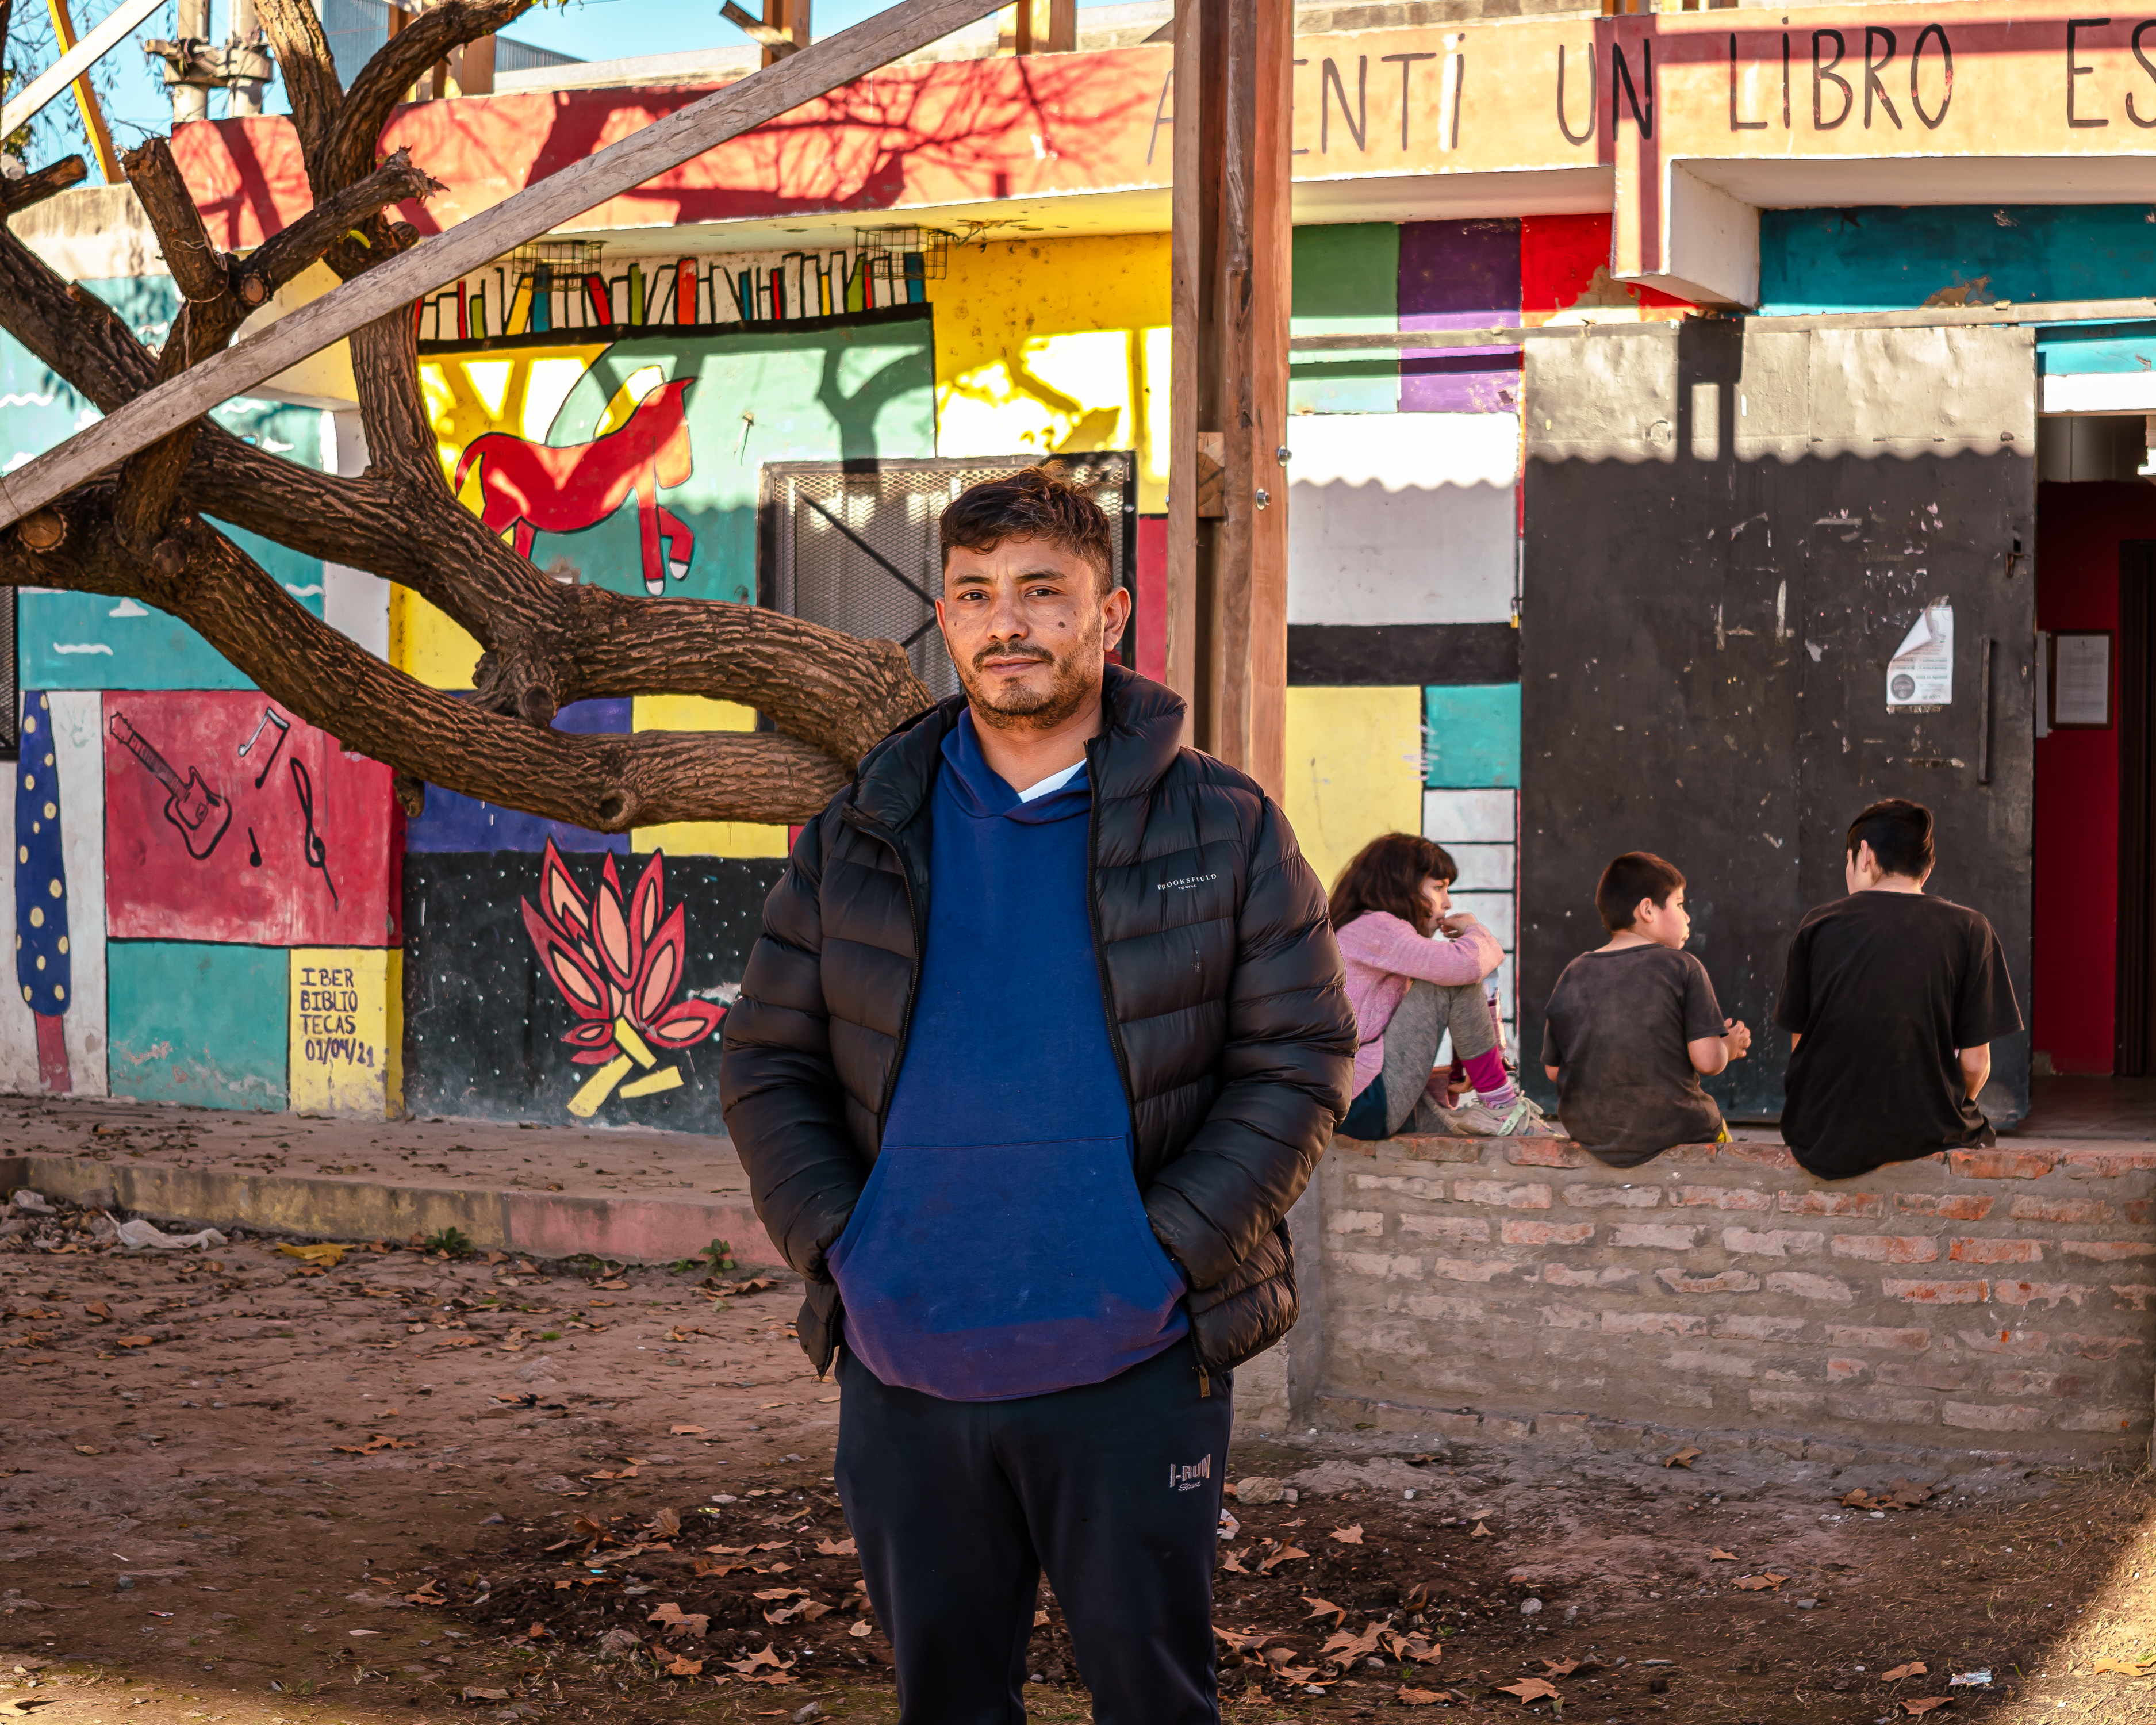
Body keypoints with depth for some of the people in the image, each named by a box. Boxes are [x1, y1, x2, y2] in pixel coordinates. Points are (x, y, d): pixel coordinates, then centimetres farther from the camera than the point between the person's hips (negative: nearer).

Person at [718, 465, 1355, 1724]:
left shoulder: (1223, 830, 1)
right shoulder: (859, 841, 8)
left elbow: (1300, 1061, -2)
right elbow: (768, 1065, 10)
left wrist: (1170, 1253, -13)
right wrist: (834, 1245, -6)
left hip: (1132, 1370, -2)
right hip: (903, 1371, 3)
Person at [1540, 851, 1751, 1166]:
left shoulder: (1574, 975, 1)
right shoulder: (1682, 968, -10)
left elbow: (1553, 1069, 4)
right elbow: (1707, 1060, -16)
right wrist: (1727, 1048, 7)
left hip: (1590, 1139, 4)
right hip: (1673, 1132, -4)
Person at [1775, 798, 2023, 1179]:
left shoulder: (1817, 925, 0)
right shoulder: (1969, 930, -4)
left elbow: (1800, 1047, 2)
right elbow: (1975, 1063, -5)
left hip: (1821, 1143, 1)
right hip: (1926, 1137, -1)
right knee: (1980, 1133, 32)